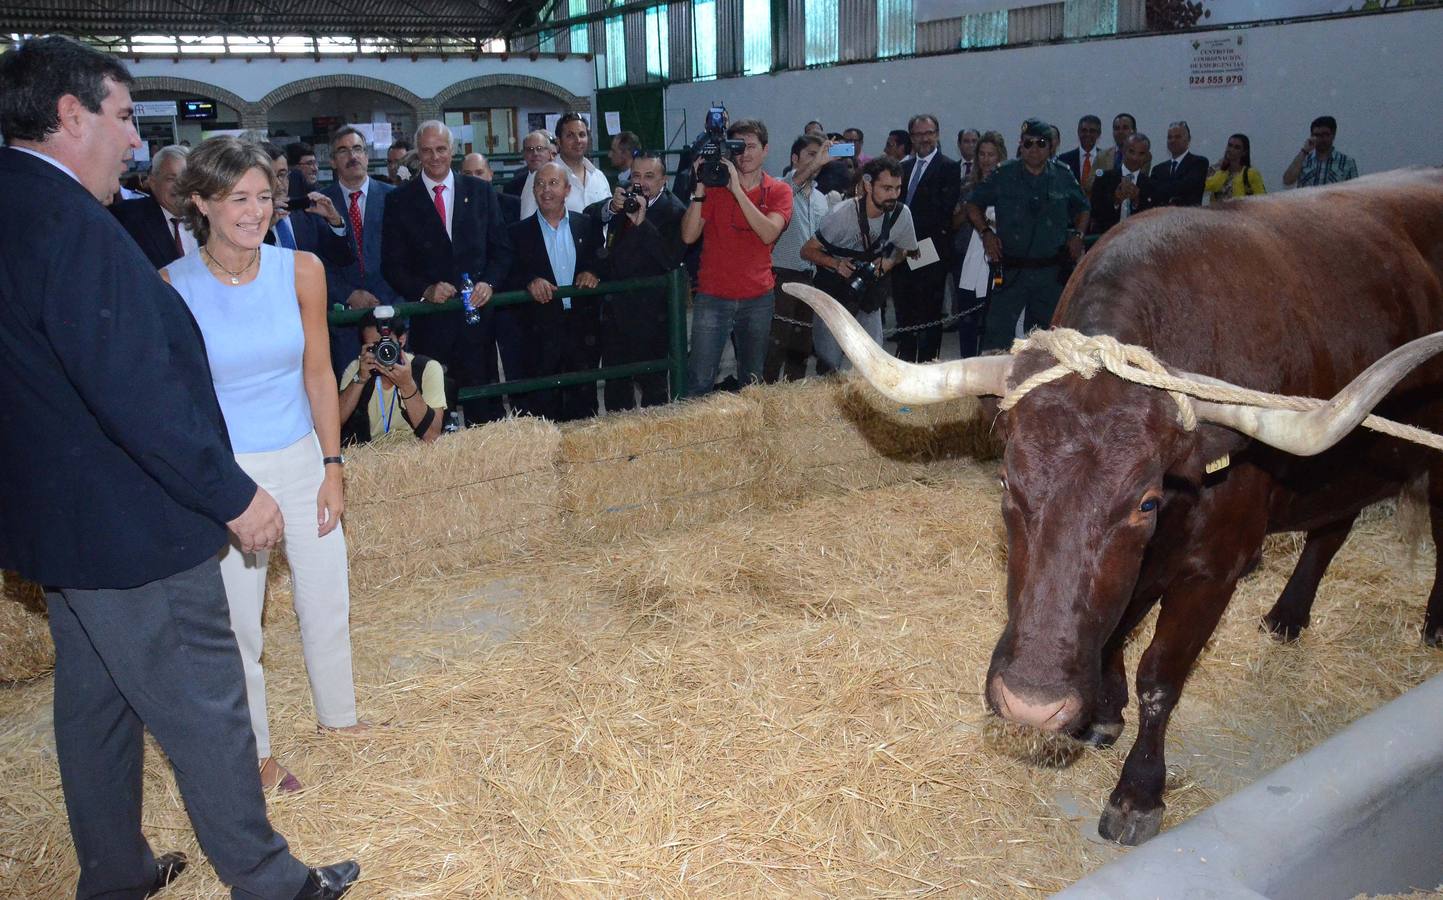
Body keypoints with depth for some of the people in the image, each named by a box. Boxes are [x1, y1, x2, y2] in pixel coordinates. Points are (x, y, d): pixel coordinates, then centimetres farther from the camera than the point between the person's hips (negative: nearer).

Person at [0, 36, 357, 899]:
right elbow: (134, 388, -29)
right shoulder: (71, 222, -24)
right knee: (207, 712, 4)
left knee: (95, 703, 22)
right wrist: (232, 494, -21)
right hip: (129, 527, -10)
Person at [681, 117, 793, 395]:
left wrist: (737, 190, -21)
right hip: (712, 296, -1)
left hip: (757, 299, 2)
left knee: (752, 381, 14)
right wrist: (699, 189, -18)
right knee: (700, 381, -7)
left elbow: (769, 233, -17)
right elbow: (689, 236, -8)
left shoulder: (779, 191, 2)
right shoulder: (714, 184, 0)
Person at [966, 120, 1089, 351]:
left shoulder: (1063, 178, 7)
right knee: (997, 333, -8)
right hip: (1011, 270, -2)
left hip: (1052, 272, 2)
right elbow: (973, 204, 10)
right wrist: (986, 232, -3)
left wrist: (1077, 235, 5)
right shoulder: (1003, 175, 2)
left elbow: (1082, 209, 22)